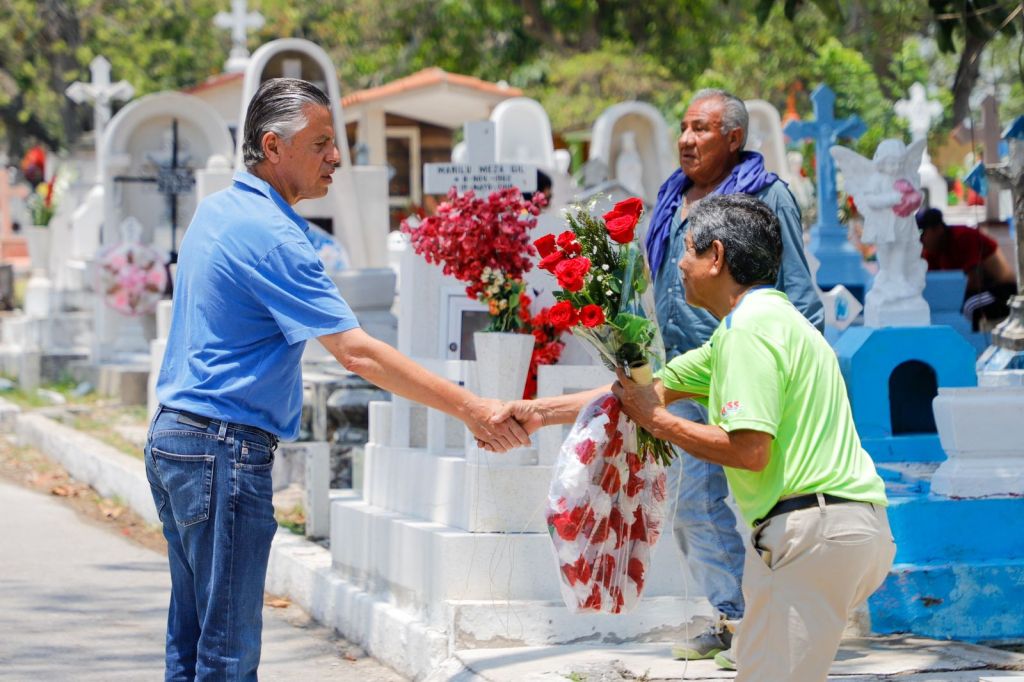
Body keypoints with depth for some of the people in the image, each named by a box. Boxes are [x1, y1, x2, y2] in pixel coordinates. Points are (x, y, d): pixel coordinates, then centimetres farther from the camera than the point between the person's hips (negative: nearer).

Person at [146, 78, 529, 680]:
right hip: (224, 448, -10)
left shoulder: (215, 210, 12)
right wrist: (470, 409, -22)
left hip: (172, 437, 10)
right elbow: (356, 352, -22)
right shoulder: (271, 234, -17)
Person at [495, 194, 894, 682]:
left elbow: (748, 450, -20)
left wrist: (656, 421, -6)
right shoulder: (753, 322, 21)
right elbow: (654, 387, 24)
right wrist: (538, 412, 24)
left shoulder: (748, 327, -11)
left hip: (815, 529, -11)